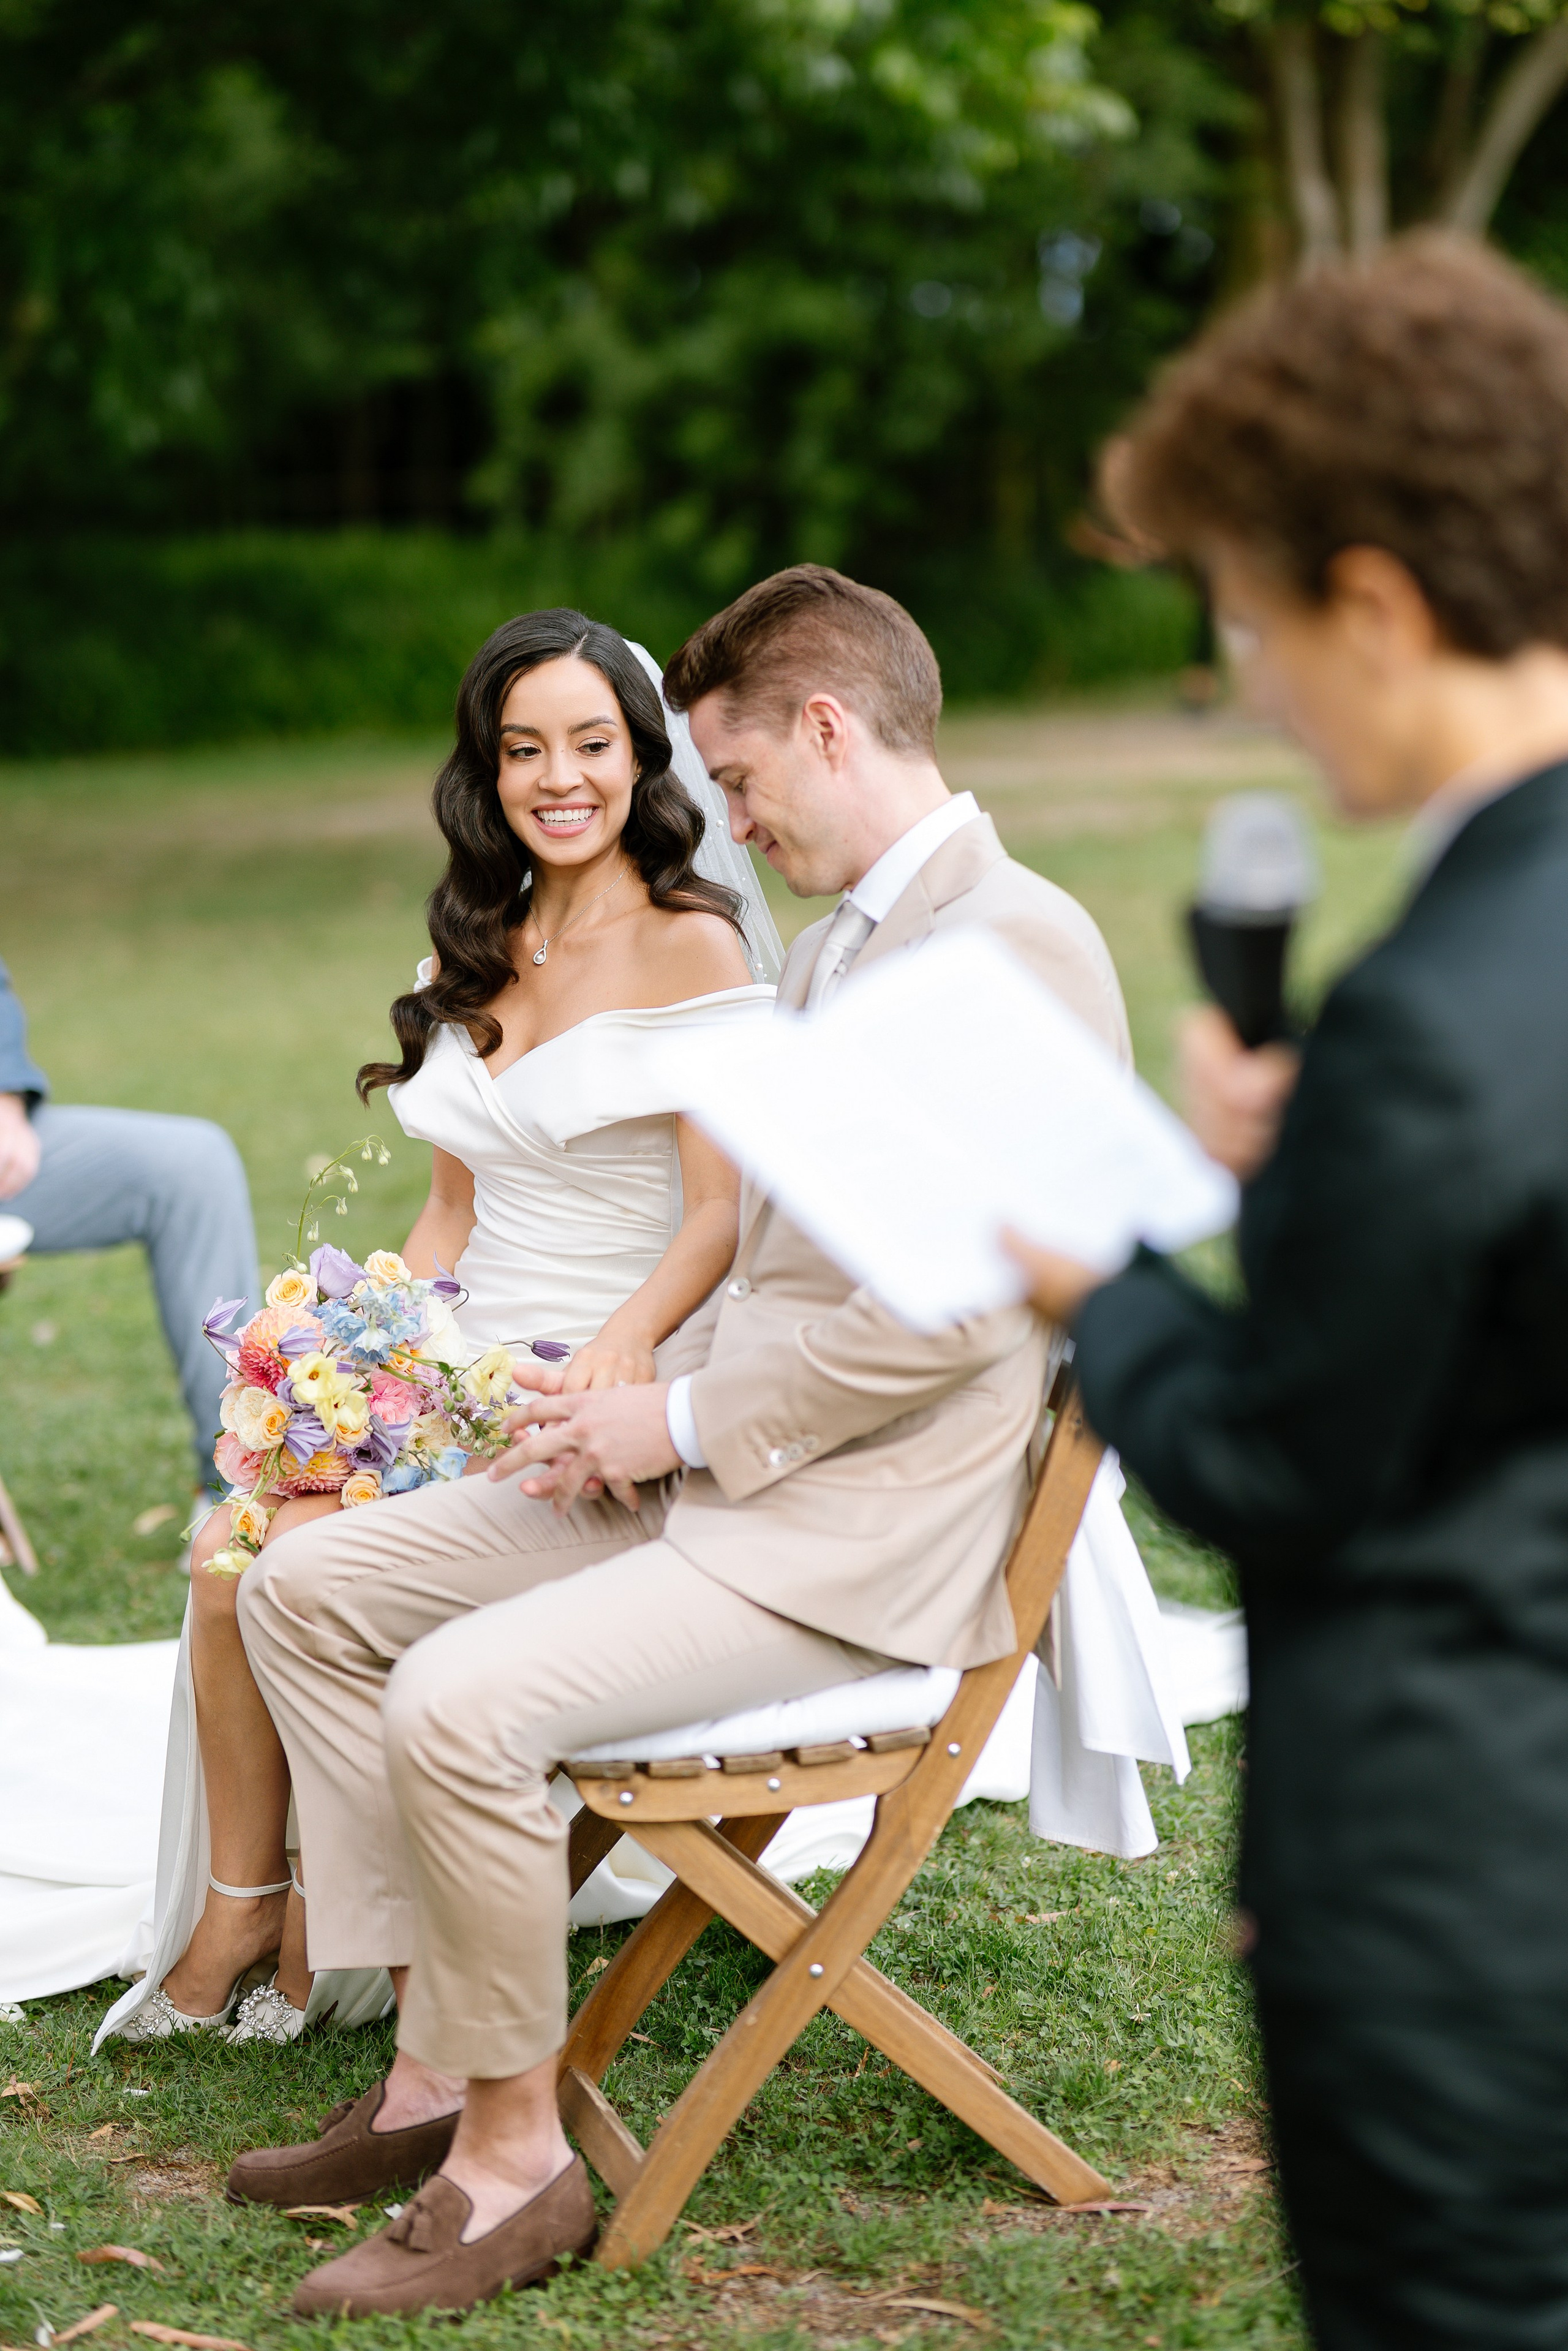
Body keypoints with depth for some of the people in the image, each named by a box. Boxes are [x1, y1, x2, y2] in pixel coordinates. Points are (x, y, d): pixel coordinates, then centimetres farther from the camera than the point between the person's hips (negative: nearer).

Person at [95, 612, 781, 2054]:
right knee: (230, 1549, -19)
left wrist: (625, 1339, -29)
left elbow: (722, 1211, -12)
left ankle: (325, 1933, -4)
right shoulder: (483, 955, 16)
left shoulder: (689, 945, -6)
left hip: (606, 1393, -6)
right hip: (466, 1376, 6)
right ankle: (241, 1902, -4)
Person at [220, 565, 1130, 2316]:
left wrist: (679, 1424, -14)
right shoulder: (828, 952, 17)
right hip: (719, 1466, 10)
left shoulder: (1020, 948, -16)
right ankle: (436, 2067, 7)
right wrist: (640, 1405, 4)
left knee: (460, 1699, -26)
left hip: (863, 1531, -10)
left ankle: (517, 2161, -7)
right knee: (304, 1589, 6)